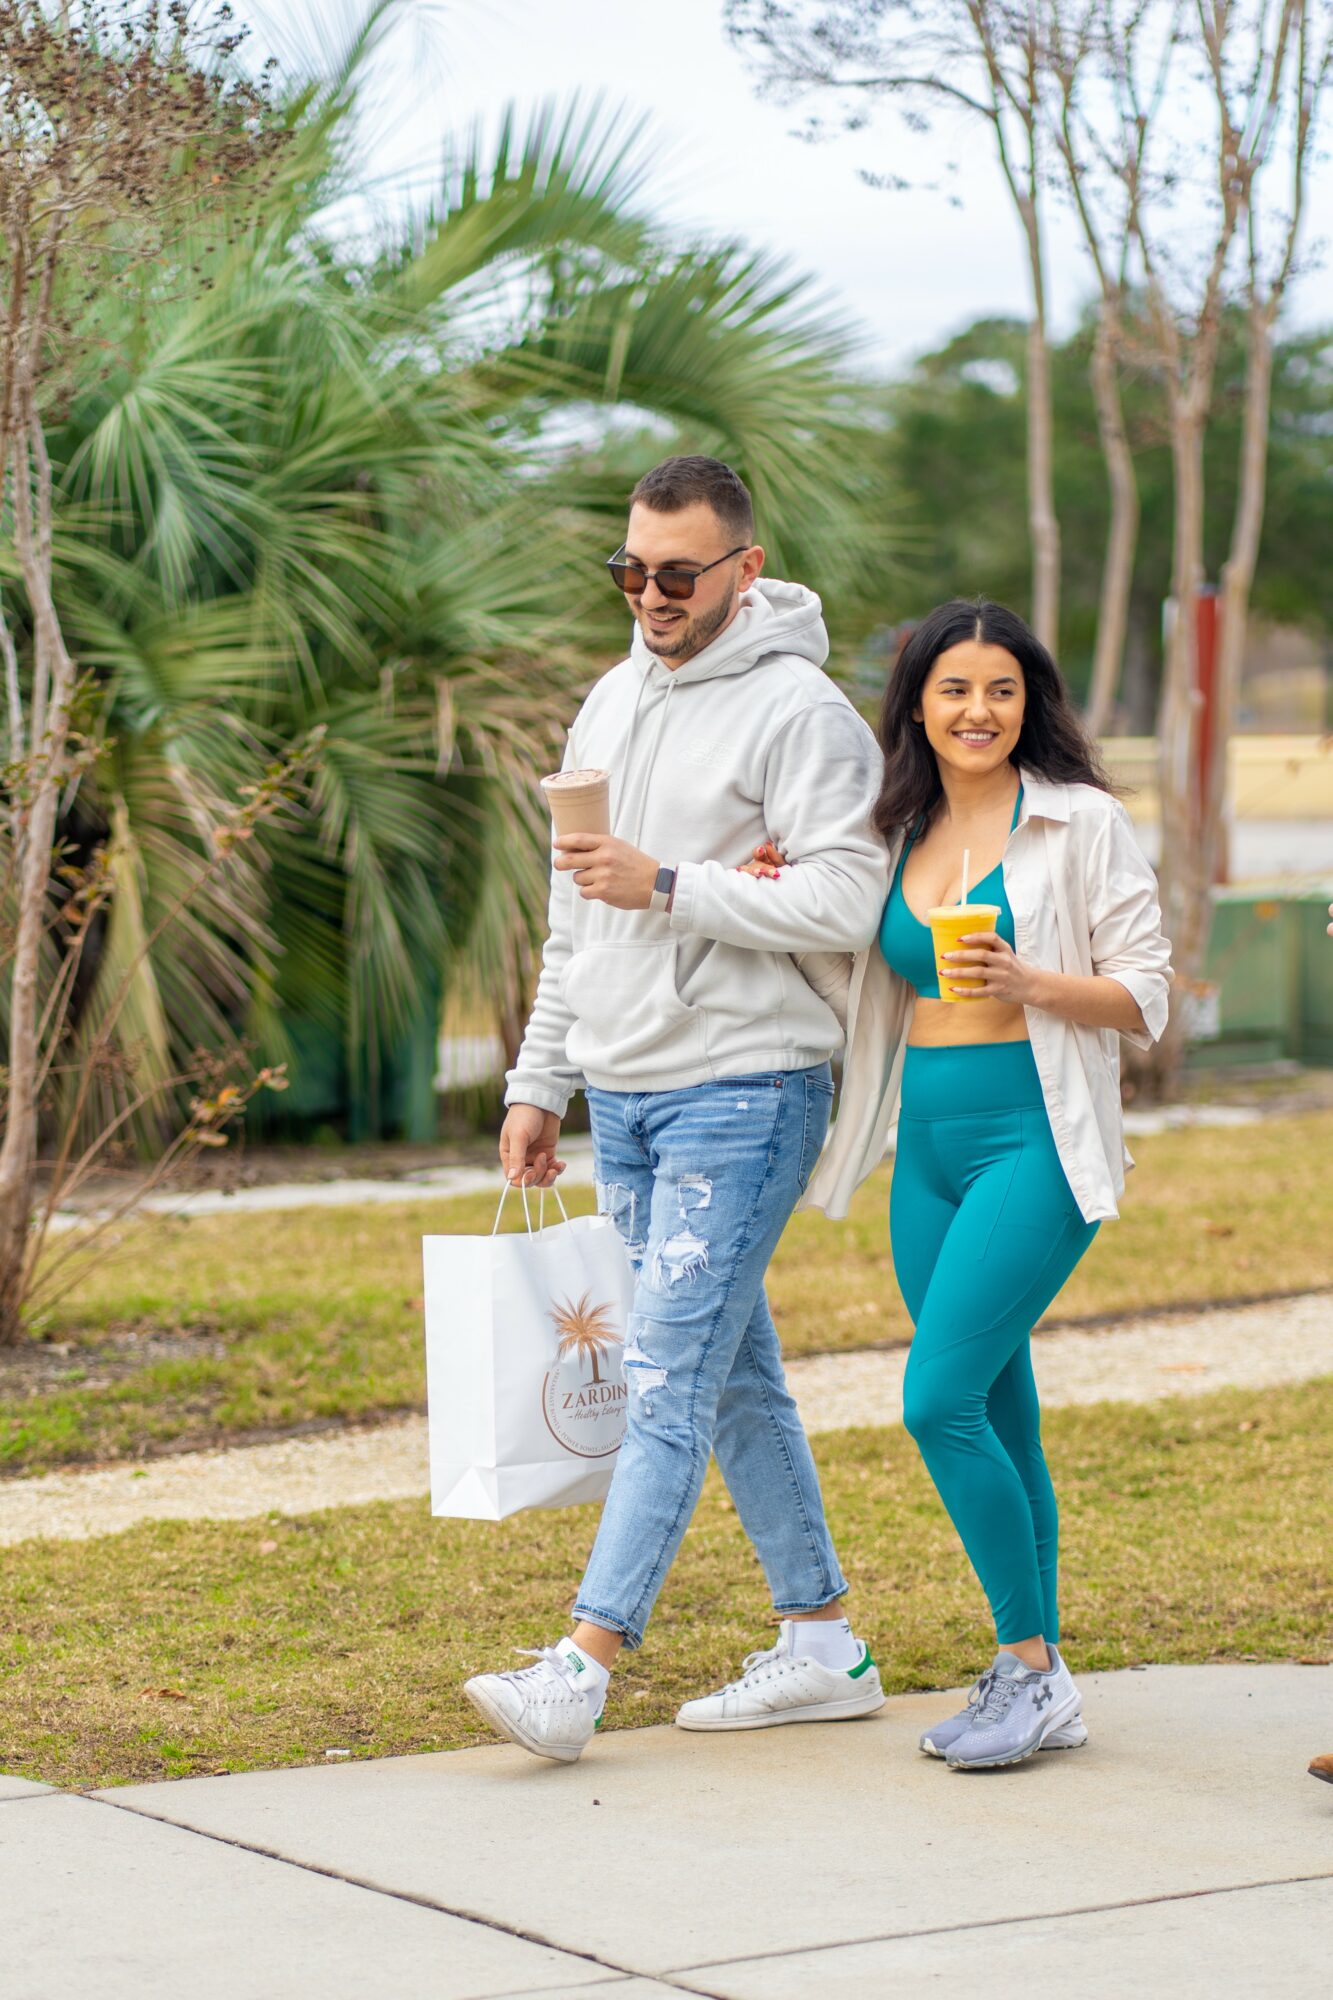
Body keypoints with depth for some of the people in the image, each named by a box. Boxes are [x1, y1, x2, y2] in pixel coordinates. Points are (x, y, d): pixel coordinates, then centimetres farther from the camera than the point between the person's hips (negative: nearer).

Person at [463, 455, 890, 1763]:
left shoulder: (798, 712, -10)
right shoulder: (611, 704, 14)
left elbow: (847, 902, -19)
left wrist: (667, 885, -21)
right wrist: (537, 1083, 17)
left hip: (743, 1092, -8)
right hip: (623, 1096, 8)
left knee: (670, 1375, -12)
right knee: (735, 1376, 11)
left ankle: (583, 1667, -15)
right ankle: (823, 1647, 19)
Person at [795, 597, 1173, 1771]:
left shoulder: (1080, 822, -3)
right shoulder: (898, 835, 13)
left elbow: (1146, 998, -5)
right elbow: (871, 993, 21)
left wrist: (1029, 984, -22)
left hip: (1036, 1139, -6)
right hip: (929, 1144, 6)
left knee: (942, 1399, -15)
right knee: (999, 1417, 9)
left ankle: (1033, 1670, -5)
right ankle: (1033, 1681, 16)